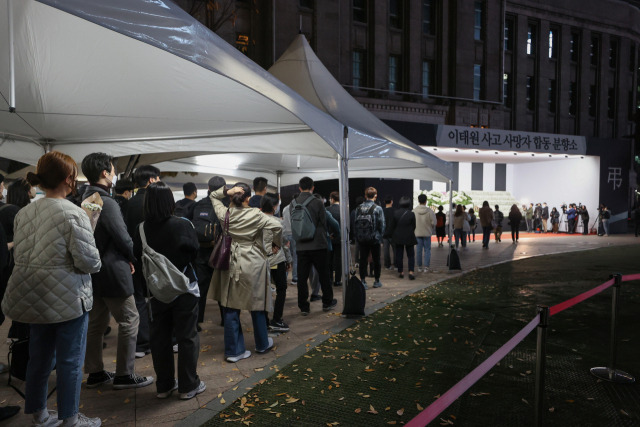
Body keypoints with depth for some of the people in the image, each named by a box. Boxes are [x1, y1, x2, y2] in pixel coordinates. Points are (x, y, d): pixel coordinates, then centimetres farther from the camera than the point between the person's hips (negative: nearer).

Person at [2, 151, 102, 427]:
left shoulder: (23, 213, 4)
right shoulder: (73, 214, -18)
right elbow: (87, 260, -20)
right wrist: (96, 263, 0)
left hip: (34, 298, 7)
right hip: (67, 299, -7)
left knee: (39, 357, 19)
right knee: (70, 361, 7)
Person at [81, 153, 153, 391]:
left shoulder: (85, 200, 8)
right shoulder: (106, 202, -20)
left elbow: (94, 235, 12)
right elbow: (123, 238, -20)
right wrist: (132, 258, -1)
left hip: (94, 270, 9)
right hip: (112, 271, -9)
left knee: (96, 322, 16)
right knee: (129, 320, 1)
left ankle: (95, 373, 26)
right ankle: (124, 375, 7)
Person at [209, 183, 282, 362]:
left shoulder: (224, 214, -2)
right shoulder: (255, 215, -13)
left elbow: (213, 196, 15)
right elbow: (277, 226, -21)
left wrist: (226, 191, -3)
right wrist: (276, 243, -4)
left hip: (231, 265, 3)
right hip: (253, 266, -3)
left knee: (231, 308, 9)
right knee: (257, 306, 12)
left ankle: (234, 350, 13)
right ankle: (262, 344, 29)